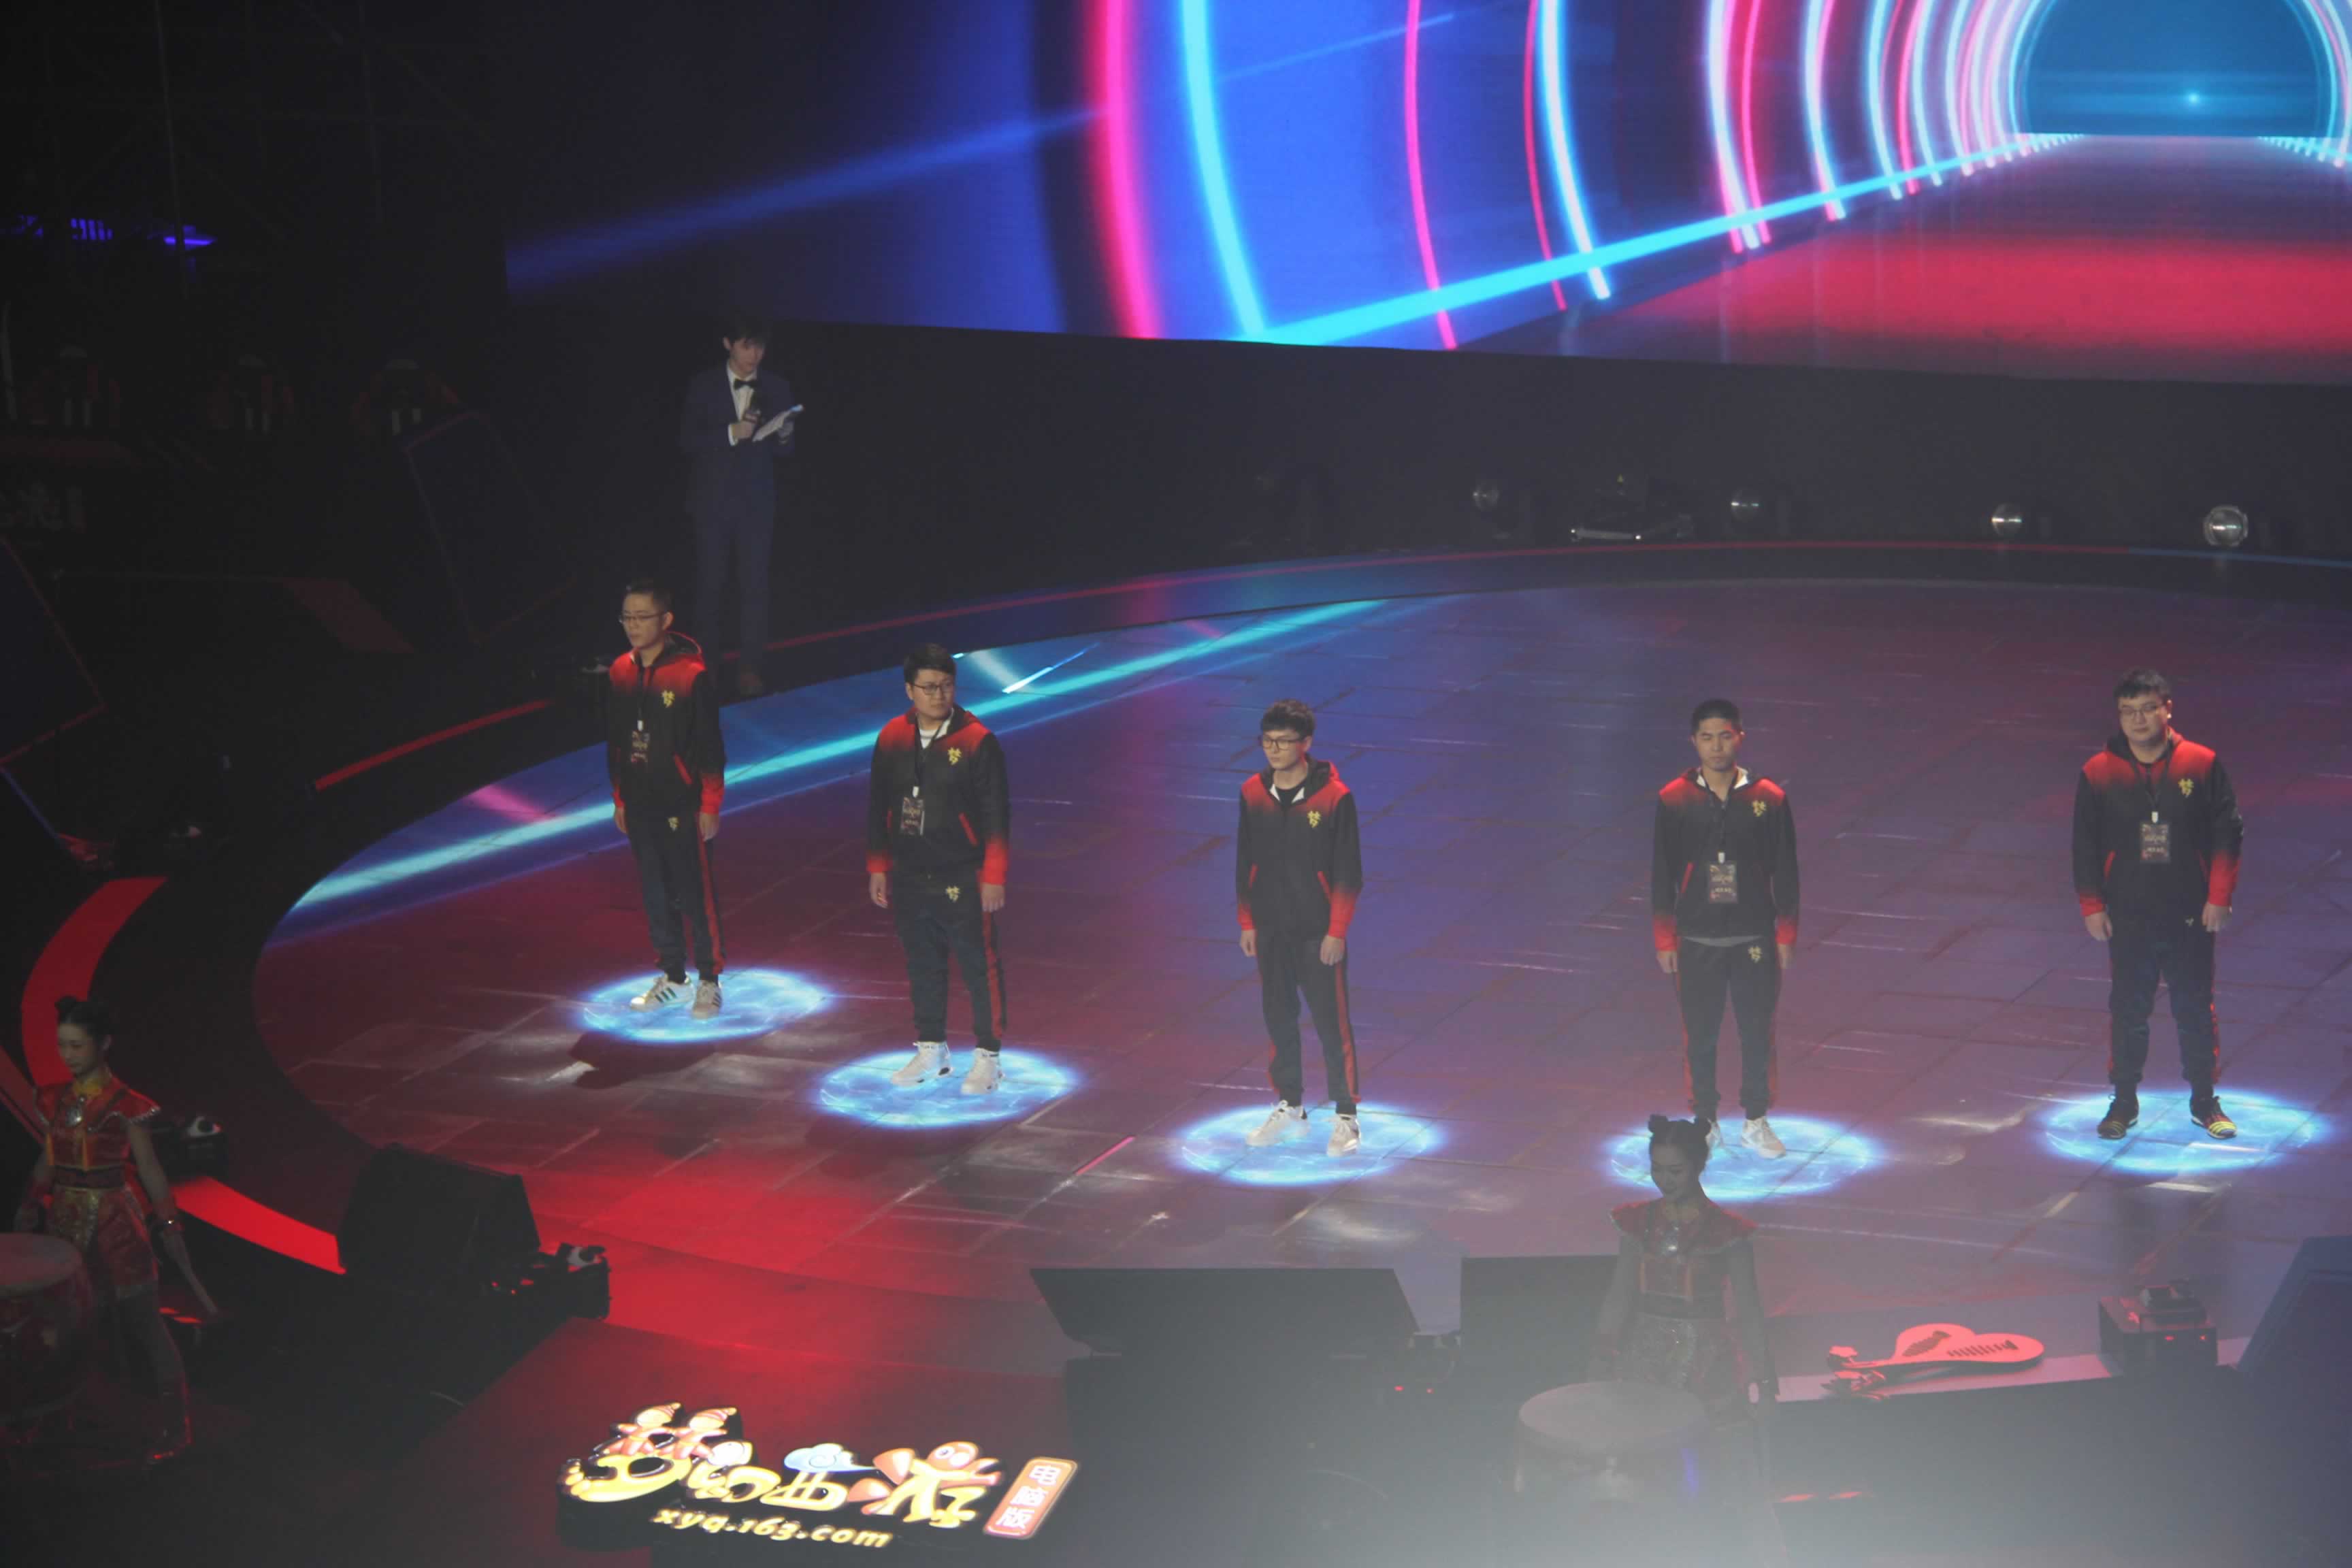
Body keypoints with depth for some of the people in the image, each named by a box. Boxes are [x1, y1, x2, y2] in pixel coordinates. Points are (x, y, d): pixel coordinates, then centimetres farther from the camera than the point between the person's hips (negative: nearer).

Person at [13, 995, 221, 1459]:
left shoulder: (124, 1105, -10)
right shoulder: (54, 1100, 6)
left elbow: (150, 1171, -7)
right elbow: (47, 1162, 16)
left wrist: (170, 1230, -10)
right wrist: (28, 1210, 14)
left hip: (114, 1224, -5)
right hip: (66, 1223, 5)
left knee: (141, 1321, -1)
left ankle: (173, 1424, 4)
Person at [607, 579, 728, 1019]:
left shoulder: (691, 675, -13)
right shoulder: (621, 672, 4)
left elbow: (710, 746, -10)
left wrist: (710, 805, -10)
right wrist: (619, 798, 15)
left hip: (682, 807, -6)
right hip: (640, 806, 6)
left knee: (696, 892, -1)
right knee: (655, 893, 13)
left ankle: (708, 980, 10)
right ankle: (672, 976, 25)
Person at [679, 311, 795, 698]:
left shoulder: (777, 389, 4)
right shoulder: (703, 386, -1)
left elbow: (782, 451, 6)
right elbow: (686, 441, -5)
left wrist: (783, 439, -18)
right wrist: (731, 433, -19)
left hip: (757, 501, 1)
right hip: (712, 499, -1)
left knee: (754, 584, -3)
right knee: (708, 582, 5)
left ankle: (749, 667, 1)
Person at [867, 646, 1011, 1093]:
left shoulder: (977, 741, -11)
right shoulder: (892, 739, 2)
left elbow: (996, 816, -9)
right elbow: (878, 809, 12)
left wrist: (993, 877, -10)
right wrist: (877, 868, 11)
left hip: (963, 880, -4)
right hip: (909, 878, 4)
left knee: (980, 966, 2)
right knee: (921, 965, 14)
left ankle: (988, 1056, 13)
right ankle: (931, 1051, 28)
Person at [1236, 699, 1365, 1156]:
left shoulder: (1334, 797, -13)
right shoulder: (1253, 794, 0)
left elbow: (1348, 872, -9)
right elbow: (1244, 862, 9)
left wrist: (1337, 931, -11)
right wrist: (1247, 922, 9)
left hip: (1319, 933, -4)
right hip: (1270, 930, 4)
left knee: (1332, 1024, 0)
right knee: (1279, 1020, 13)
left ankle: (1345, 1117, 10)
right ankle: (1289, 1107, 28)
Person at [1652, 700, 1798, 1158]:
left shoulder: (1769, 799, -3)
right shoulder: (1674, 801, -3)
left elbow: (1784, 872, 3)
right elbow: (1662, 874, 2)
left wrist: (1785, 935, 3)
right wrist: (1665, 940, 1)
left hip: (1754, 939, 0)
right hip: (1697, 941, 0)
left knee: (1757, 1033, 6)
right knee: (1700, 1035, 6)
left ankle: (1757, 1122, 22)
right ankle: (1705, 1124, 20)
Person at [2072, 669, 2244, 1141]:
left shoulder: (2202, 765, -6)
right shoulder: (2098, 774, -4)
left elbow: (2229, 832, -1)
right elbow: (2085, 845, 2)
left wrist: (2219, 898, -5)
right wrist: (2092, 906, -1)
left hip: (2190, 916, 0)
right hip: (2127, 918, 0)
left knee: (2196, 1009, 8)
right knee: (2127, 1010, 7)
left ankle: (2205, 1101, 21)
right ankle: (2124, 1102, 20)